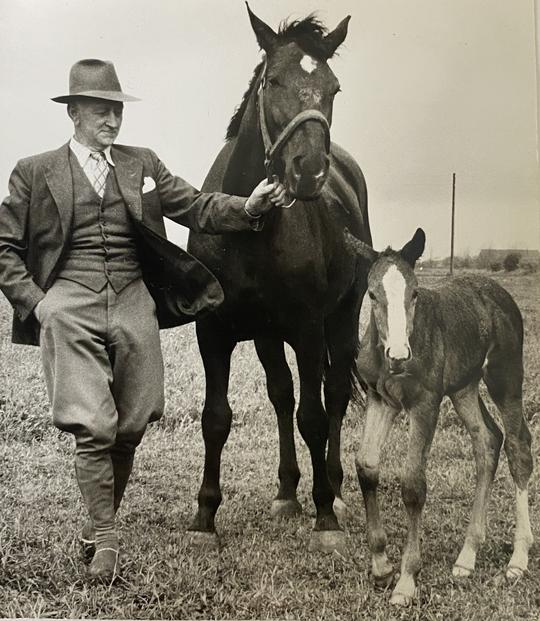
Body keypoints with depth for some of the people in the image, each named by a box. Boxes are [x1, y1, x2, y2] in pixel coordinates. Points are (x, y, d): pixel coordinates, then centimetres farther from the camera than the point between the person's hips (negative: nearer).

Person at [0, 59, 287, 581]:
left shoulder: (142, 165, 12)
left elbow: (196, 208, 4)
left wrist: (248, 207, -13)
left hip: (134, 306, 3)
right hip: (70, 309, -3)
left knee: (131, 427, 7)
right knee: (93, 428, -8)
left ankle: (101, 516, 27)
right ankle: (105, 539, 3)